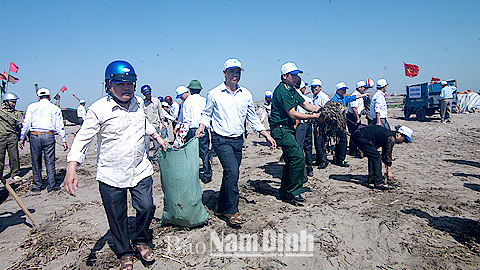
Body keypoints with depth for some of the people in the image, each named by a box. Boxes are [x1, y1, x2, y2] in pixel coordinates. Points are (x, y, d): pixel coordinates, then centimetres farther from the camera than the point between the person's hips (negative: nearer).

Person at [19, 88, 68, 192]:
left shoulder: (31, 107, 4)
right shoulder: (55, 108, 4)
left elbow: (26, 123, 1)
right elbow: (59, 126, 3)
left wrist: (22, 138, 8)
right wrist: (63, 140, 6)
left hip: (34, 136, 1)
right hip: (49, 136, 0)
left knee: (36, 162, 10)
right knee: (50, 162, 5)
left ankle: (37, 185, 18)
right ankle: (51, 185, 9)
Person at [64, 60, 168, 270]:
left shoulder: (139, 103, 4)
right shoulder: (98, 109, -13)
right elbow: (83, 138, -14)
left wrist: (156, 136, 27)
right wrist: (71, 168, -23)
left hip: (140, 170, 4)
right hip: (111, 176, -3)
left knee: (146, 207, 1)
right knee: (117, 217, 8)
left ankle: (140, 241, 30)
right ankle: (124, 253, 32)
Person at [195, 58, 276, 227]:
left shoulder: (246, 94, 9)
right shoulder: (214, 94, -2)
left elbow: (253, 118, 15)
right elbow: (207, 114, 8)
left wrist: (267, 136, 10)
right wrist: (201, 128, -12)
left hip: (238, 140, 5)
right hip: (221, 140, -5)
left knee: (230, 174, 10)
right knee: (232, 172, -18)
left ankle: (221, 209, 26)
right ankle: (232, 212, -5)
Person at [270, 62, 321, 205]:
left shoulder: (292, 90, 17)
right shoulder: (282, 90, -15)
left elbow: (306, 104, 16)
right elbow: (292, 114, -19)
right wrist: (315, 117, -19)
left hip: (288, 129, 11)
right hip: (281, 129, -10)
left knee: (291, 160, 13)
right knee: (298, 157, -15)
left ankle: (284, 192, 24)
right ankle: (293, 193, -3)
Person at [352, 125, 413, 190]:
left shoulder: (389, 134, 18)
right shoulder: (391, 138, -12)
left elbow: (385, 154, 28)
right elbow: (388, 156, -8)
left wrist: (387, 169, 33)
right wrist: (389, 171, 1)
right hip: (361, 137, -11)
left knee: (372, 156, 21)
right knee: (376, 157, -9)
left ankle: (371, 179, 28)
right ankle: (379, 183, -8)